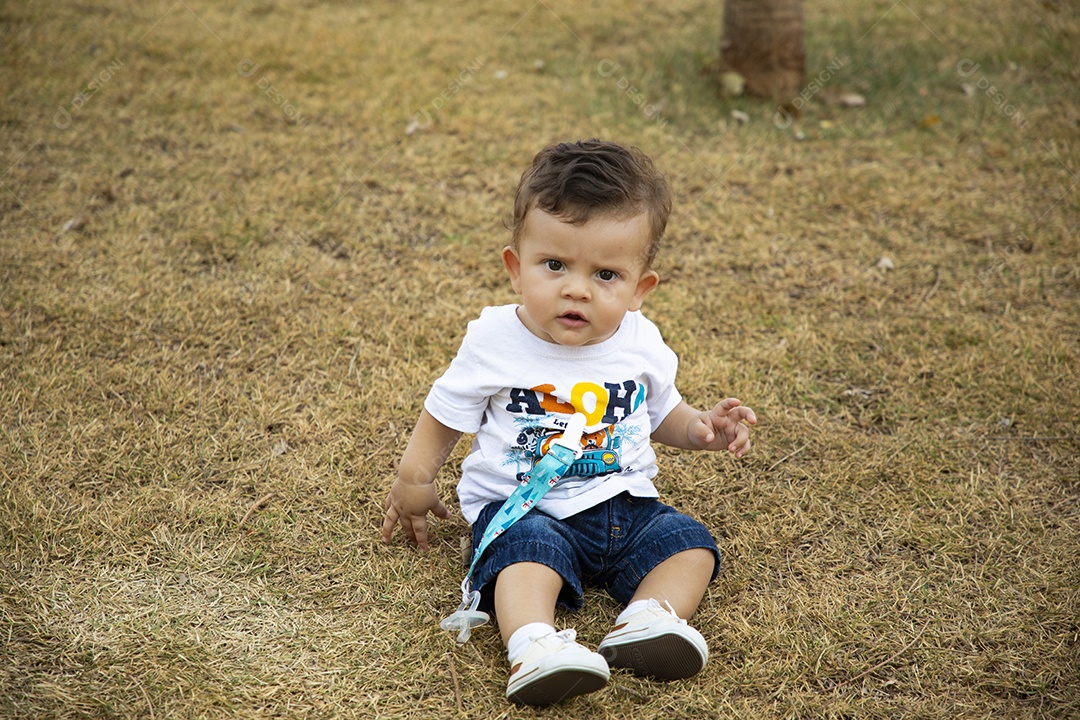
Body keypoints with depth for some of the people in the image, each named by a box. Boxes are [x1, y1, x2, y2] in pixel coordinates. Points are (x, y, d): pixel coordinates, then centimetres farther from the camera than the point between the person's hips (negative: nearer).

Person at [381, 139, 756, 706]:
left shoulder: (640, 344, 1)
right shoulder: (495, 342, -8)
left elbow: (661, 412, 19)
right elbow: (445, 415, 7)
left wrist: (701, 428, 0)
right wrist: (413, 480, 9)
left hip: (624, 502, 5)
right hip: (524, 507, -4)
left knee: (689, 543, -14)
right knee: (529, 549, -33)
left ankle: (646, 619, -34)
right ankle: (533, 649, -53)